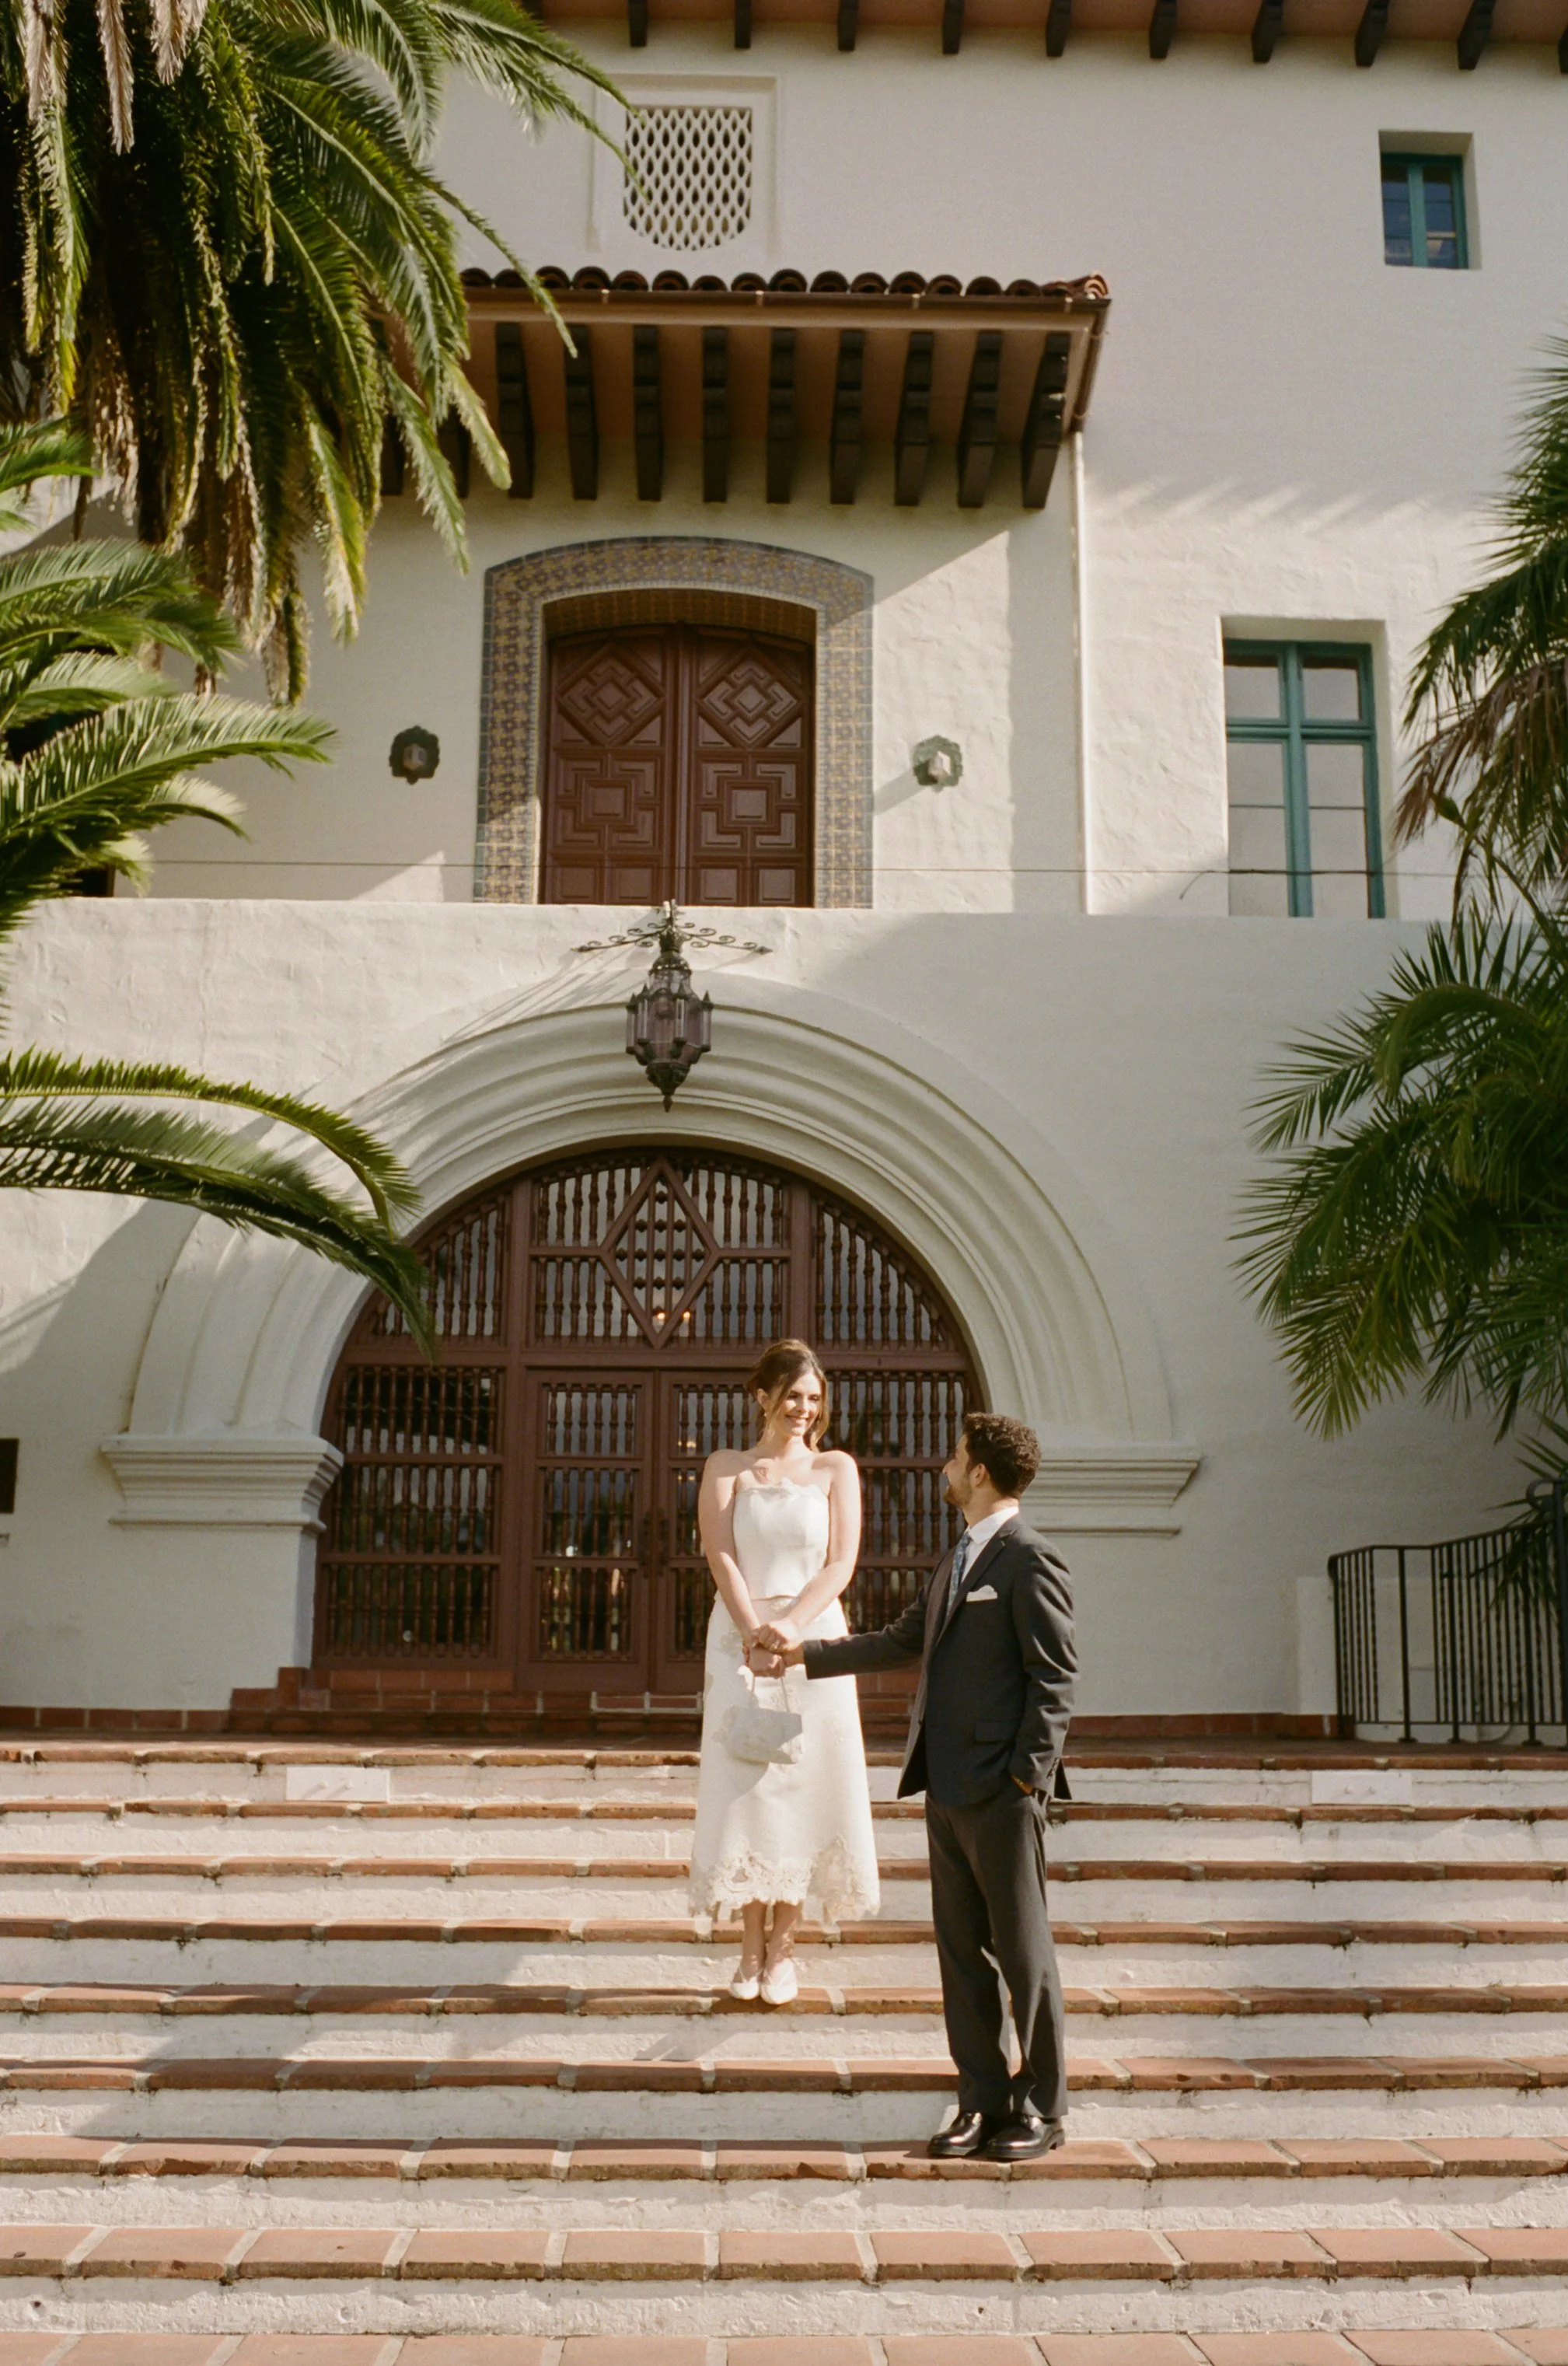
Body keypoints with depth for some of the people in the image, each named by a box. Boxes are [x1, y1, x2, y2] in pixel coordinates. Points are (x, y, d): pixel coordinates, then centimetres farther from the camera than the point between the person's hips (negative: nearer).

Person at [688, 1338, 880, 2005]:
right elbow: (720, 1556, -5)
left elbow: (841, 1563, -3)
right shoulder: (727, 1467, 6)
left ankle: (782, 1949, 10)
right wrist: (755, 1633, -18)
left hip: (814, 1637, 0)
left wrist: (791, 1626, -17)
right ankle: (751, 1947, 10)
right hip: (740, 1638, 0)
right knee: (743, 1783, -1)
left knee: (802, 1785, 0)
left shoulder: (836, 1469, 6)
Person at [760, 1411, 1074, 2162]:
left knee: (1022, 1951, 2)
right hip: (948, 1788, 9)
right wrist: (806, 1652, 24)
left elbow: (1054, 1675, -14)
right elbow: (901, 1642, 24)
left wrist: (1028, 1772, -16)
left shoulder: (1029, 1561, -11)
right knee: (961, 1950, 11)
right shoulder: (956, 1560, 17)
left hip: (1001, 1792, -9)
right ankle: (983, 2101, 20)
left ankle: (1041, 2108, 14)